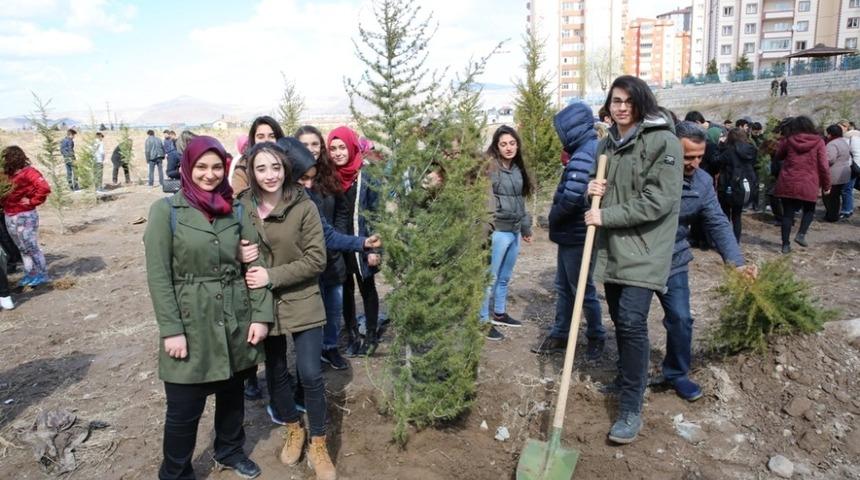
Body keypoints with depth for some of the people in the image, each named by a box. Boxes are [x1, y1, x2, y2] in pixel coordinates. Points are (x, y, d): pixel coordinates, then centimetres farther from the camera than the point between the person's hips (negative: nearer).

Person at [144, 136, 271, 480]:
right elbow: (158, 276, -10)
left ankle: (230, 452, 43)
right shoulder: (166, 210, -6)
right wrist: (171, 330, -14)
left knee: (232, 394, 20)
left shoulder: (237, 211, 4)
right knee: (184, 409, 7)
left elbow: (255, 265, 4)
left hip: (236, 321, 4)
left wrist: (261, 315, -4)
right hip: (191, 324, -3)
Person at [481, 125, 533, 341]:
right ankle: (483, 321, 10)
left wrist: (526, 227, 24)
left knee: (505, 277, 18)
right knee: (491, 278, 0)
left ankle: (500, 313, 33)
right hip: (498, 231, -7)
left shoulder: (518, 168, 12)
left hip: (515, 230, 8)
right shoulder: (490, 168, -11)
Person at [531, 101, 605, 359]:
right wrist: (558, 221, 11)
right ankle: (560, 335, 28)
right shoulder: (592, 149, 11)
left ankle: (596, 337, 23)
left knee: (583, 290, 6)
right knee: (564, 288, 17)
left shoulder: (584, 155, -22)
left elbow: (572, 196, -30)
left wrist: (553, 217, -13)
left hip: (576, 235, -10)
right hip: (571, 233, 10)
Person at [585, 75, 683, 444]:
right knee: (619, 319, 15)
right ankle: (628, 378, 37)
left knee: (632, 321, -13)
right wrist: (593, 191, -2)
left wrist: (606, 216, -18)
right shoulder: (606, 145, 12)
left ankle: (631, 408, -2)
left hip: (643, 248, -7)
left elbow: (659, 201, -17)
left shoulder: (663, 142, -10)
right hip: (611, 247, 7)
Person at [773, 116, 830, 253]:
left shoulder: (788, 140, 1)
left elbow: (777, 157, 17)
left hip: (788, 183, 1)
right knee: (809, 210, 22)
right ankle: (801, 234, 3)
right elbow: (823, 165, -2)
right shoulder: (818, 141, -1)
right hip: (808, 185, -1)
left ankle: (785, 244, 7)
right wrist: (826, 185, 6)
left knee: (788, 213, 7)